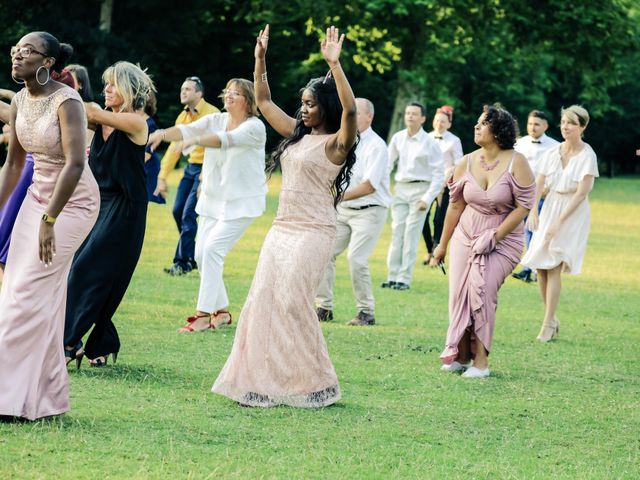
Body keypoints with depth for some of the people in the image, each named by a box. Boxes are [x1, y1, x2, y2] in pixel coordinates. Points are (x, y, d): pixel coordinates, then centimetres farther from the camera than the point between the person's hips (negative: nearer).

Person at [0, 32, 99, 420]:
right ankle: (45, 398, 12)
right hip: (38, 196, 8)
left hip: (74, 202, -8)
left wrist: (49, 220, -30)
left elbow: (75, 164, -28)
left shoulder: (66, 101, -20)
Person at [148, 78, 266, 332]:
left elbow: (227, 139, -33)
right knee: (201, 254, 5)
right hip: (212, 200, 7)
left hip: (242, 202, -7)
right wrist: (163, 134, -36)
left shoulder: (254, 127, -14)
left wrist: (196, 140, -50)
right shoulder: (215, 120, 2)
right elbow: (187, 129, -15)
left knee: (212, 249, -17)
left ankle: (204, 313, -13)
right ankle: (221, 311, 20)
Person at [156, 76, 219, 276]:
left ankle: (183, 262, -5)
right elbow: (174, 147, 13)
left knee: (189, 213, -12)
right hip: (190, 167, 8)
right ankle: (192, 257, 19)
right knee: (178, 211, 5)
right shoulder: (183, 117, 9)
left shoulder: (211, 114, -16)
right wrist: (162, 177, 9)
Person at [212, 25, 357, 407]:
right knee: (263, 301, 3)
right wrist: (260, 59, 13)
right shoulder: (297, 134, 13)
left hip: (313, 232, -8)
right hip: (282, 229, 8)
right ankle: (267, 380, 7)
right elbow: (264, 102, 22)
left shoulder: (335, 143, -9)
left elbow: (350, 109, -28)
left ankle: (315, 385, -1)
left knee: (292, 303, -11)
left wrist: (334, 64, -33)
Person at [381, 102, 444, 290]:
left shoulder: (430, 143, -5)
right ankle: (392, 276, 7)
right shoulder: (398, 138, 5)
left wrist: (427, 198, -12)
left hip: (420, 189, -4)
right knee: (396, 233, 3)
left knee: (411, 235, -6)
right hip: (400, 188, 4)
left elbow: (439, 174, -5)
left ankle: (405, 278, -3)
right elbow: (387, 163, 11)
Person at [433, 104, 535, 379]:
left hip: (503, 240, -4)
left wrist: (494, 237, -14)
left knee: (481, 290, -18)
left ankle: (481, 361, -13)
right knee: (459, 293, -1)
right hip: (466, 237, 4)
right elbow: (455, 206, 9)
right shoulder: (467, 164, 1)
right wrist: (442, 245, 14)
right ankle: (460, 354, 14)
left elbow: (523, 206, -11)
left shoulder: (516, 163, -11)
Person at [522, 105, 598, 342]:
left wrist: (559, 221, -20)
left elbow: (581, 193, -16)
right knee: (540, 266, 3)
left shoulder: (587, 156, -12)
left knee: (553, 266, -12)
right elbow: (538, 184, 0)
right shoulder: (552, 153, 3)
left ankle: (548, 324, -8)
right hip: (550, 207, 5)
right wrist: (532, 211, -17)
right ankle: (552, 318, 18)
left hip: (574, 212, -5)